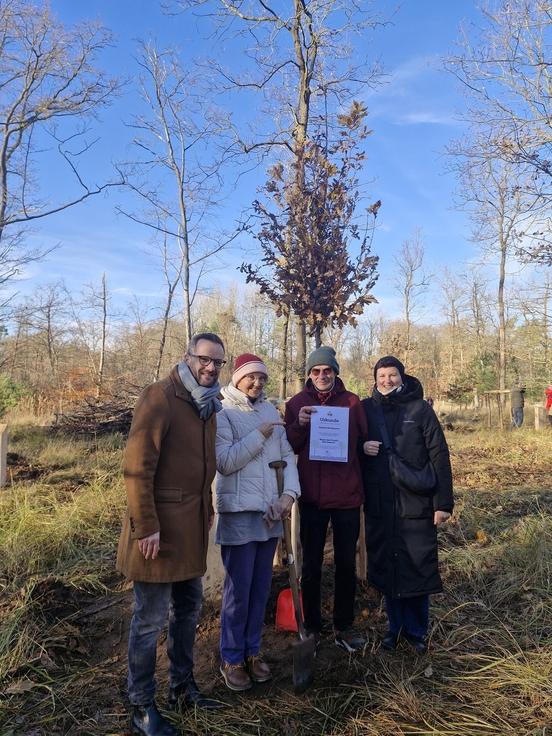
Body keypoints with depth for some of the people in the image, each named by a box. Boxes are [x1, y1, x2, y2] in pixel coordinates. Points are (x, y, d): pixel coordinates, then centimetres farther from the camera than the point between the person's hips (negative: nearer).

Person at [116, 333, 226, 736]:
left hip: (192, 525, 8)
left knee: (189, 608, 19)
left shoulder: (208, 403, 10)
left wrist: (207, 508, 12)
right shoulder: (158, 397, -16)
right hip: (160, 525, -8)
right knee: (151, 619, 4)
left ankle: (182, 687, 37)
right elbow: (137, 467, -19)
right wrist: (147, 526, -20)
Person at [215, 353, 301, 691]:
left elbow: (287, 455, 5)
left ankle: (253, 650, 32)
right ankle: (231, 658, 23)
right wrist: (259, 435, -18)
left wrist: (289, 494, -7)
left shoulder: (271, 410, 8)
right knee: (239, 589, 4)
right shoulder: (223, 413, -7)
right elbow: (224, 462, -17)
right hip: (239, 513, -5)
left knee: (261, 587, 15)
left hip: (271, 512, 5)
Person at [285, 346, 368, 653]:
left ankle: (345, 625, 29)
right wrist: (300, 425, -18)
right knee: (311, 565, 11)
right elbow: (288, 447, -1)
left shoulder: (352, 401, 2)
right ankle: (311, 626, 26)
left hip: (347, 495, 1)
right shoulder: (297, 403, 2)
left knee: (347, 563, 12)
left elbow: (364, 440, 9)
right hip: (312, 495, 0)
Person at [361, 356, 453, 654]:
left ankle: (417, 629, 25)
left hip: (416, 505, -2)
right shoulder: (367, 409, 5)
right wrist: (362, 448, -11)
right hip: (379, 506, 3)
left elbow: (440, 457, -5)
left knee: (417, 566, 6)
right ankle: (395, 626, 29)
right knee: (386, 566, 11)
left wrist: (443, 502, -9)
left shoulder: (421, 409, -3)